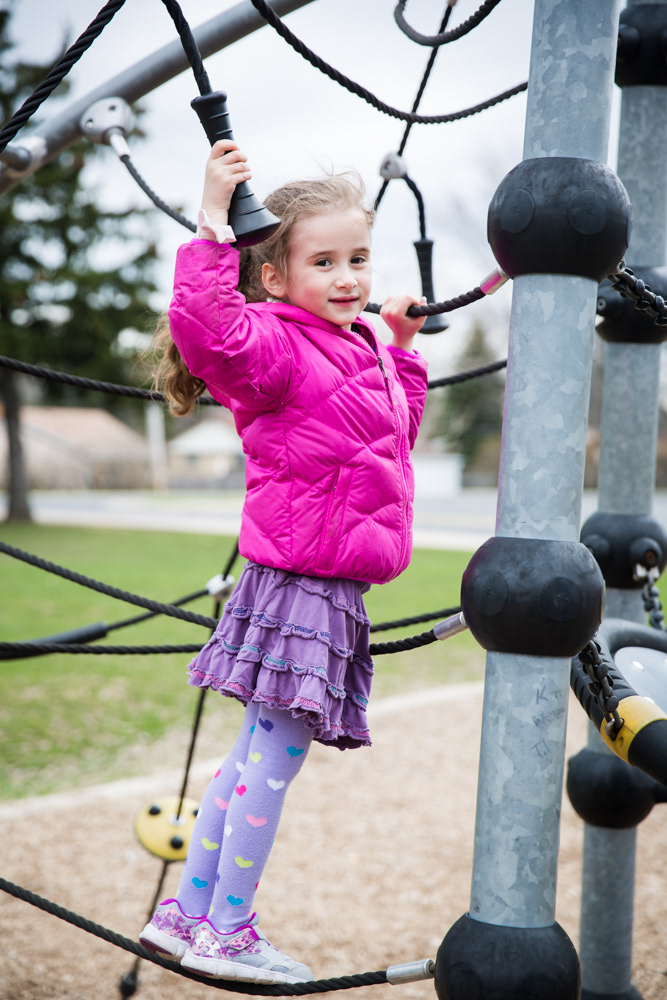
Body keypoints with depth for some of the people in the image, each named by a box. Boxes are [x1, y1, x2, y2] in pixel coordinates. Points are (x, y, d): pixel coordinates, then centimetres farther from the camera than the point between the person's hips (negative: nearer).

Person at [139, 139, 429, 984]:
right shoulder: (275, 346, -12)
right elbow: (208, 330, -34)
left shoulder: (362, 351, 17)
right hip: (298, 582, -10)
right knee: (276, 756, -2)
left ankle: (186, 913, 25)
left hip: (335, 590, 10)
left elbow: (397, 429, 34)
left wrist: (402, 348, 30)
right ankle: (225, 934, 12)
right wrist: (213, 223, -36)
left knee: (259, 753, 14)